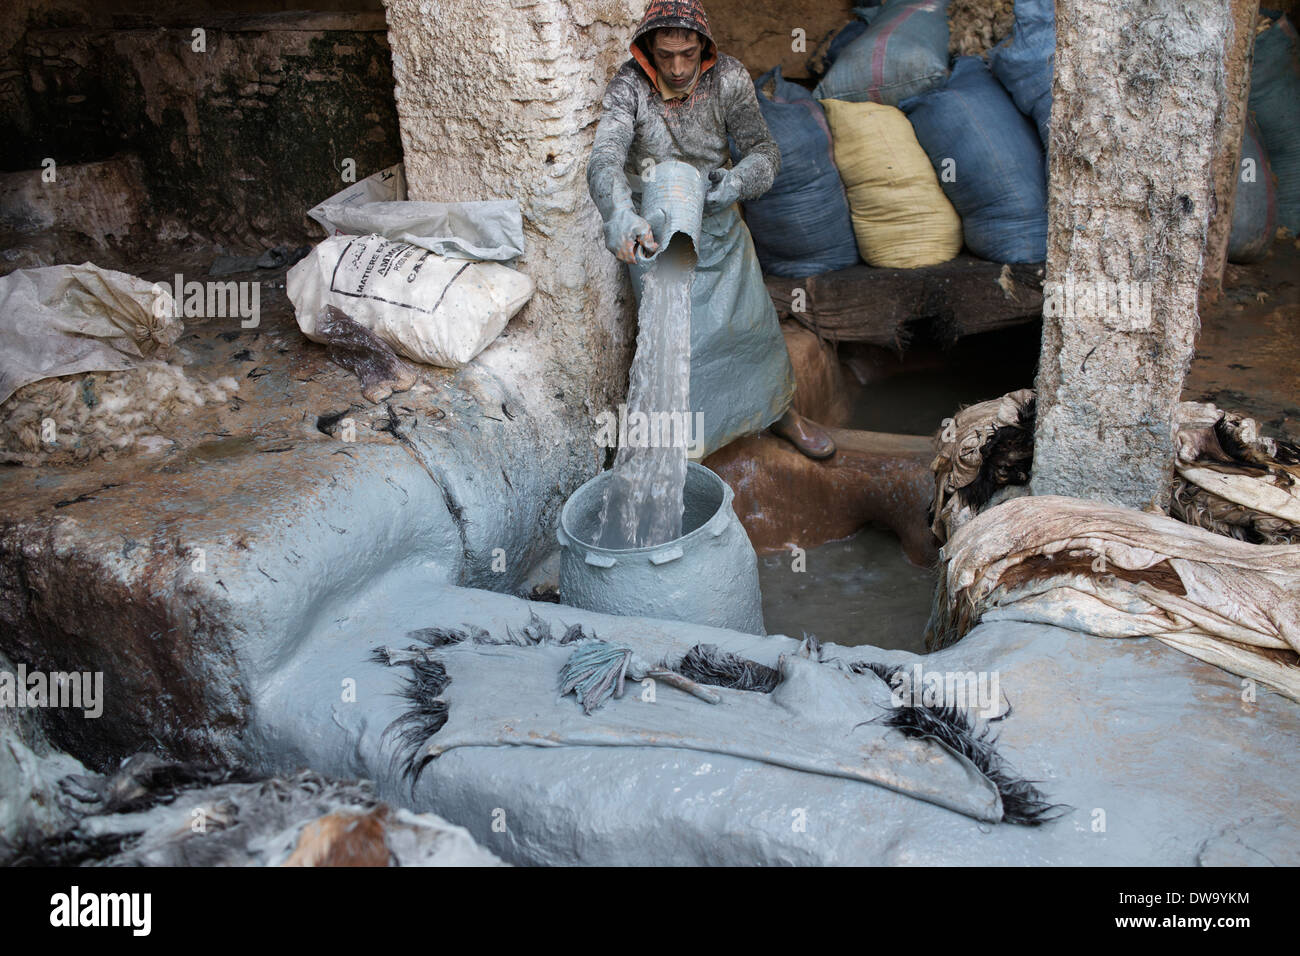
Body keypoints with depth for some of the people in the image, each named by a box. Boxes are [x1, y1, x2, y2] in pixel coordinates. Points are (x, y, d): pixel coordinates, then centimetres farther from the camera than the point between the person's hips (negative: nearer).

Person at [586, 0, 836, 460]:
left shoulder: (729, 78, -12)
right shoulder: (628, 87, -20)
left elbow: (764, 150, -4)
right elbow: (604, 161, -34)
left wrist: (739, 181, -28)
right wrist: (619, 216, -55)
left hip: (717, 220, 3)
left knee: (753, 319, 7)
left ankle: (779, 410, 31)